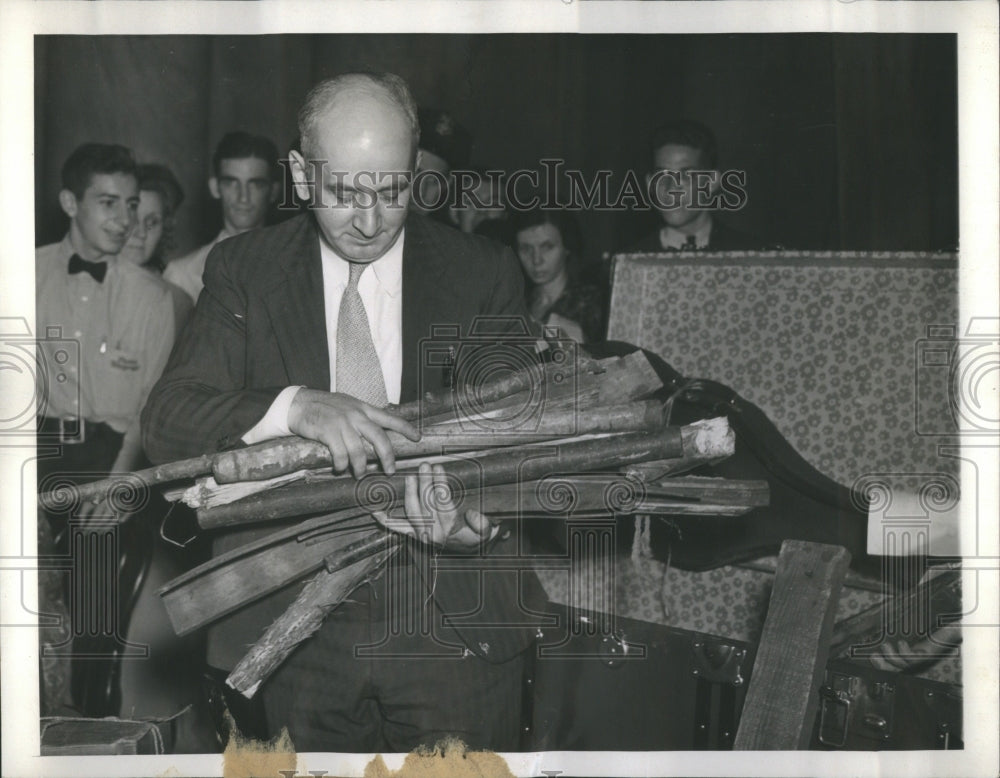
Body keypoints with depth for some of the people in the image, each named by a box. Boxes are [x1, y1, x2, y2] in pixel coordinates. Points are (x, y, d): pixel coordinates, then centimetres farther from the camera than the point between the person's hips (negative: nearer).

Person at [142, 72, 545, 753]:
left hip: (457, 627, 0)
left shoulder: (485, 275, -1)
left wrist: (481, 522, -25)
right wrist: (295, 406, -30)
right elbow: (166, 421, -10)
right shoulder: (244, 270, -1)